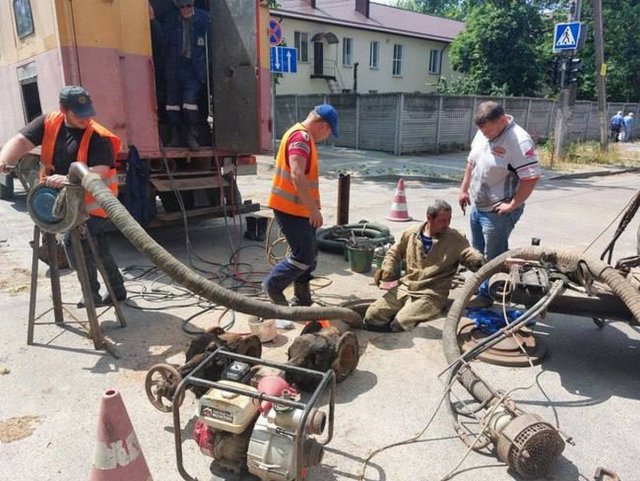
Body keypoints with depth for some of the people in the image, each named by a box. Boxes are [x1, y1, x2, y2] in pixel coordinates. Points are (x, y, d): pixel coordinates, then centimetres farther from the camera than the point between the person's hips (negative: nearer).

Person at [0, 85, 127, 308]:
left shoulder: (99, 137, -19)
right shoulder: (48, 123, -3)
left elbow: (99, 171, -31)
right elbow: (21, 141, -11)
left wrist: (67, 180, -46)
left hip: (93, 201, -6)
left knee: (73, 242, -18)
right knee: (97, 250, 15)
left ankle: (92, 294, 0)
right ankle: (117, 290, 31)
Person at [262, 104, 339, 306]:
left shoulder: (303, 136, 17)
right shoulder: (301, 137, -17)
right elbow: (297, 176, -29)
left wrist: (311, 207, 23)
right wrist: (314, 209, -26)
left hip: (298, 207, 11)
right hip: (290, 208, -11)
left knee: (309, 254, 14)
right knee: (304, 255, -7)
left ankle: (302, 301, 23)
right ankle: (272, 285, 11)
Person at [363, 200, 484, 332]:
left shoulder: (455, 239, -2)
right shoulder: (410, 234, 8)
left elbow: (469, 254, -12)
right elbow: (394, 253, 20)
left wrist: (479, 261, -36)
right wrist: (386, 270, 1)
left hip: (431, 294, -3)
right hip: (404, 287, 4)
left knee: (401, 323, -26)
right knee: (371, 316, -10)